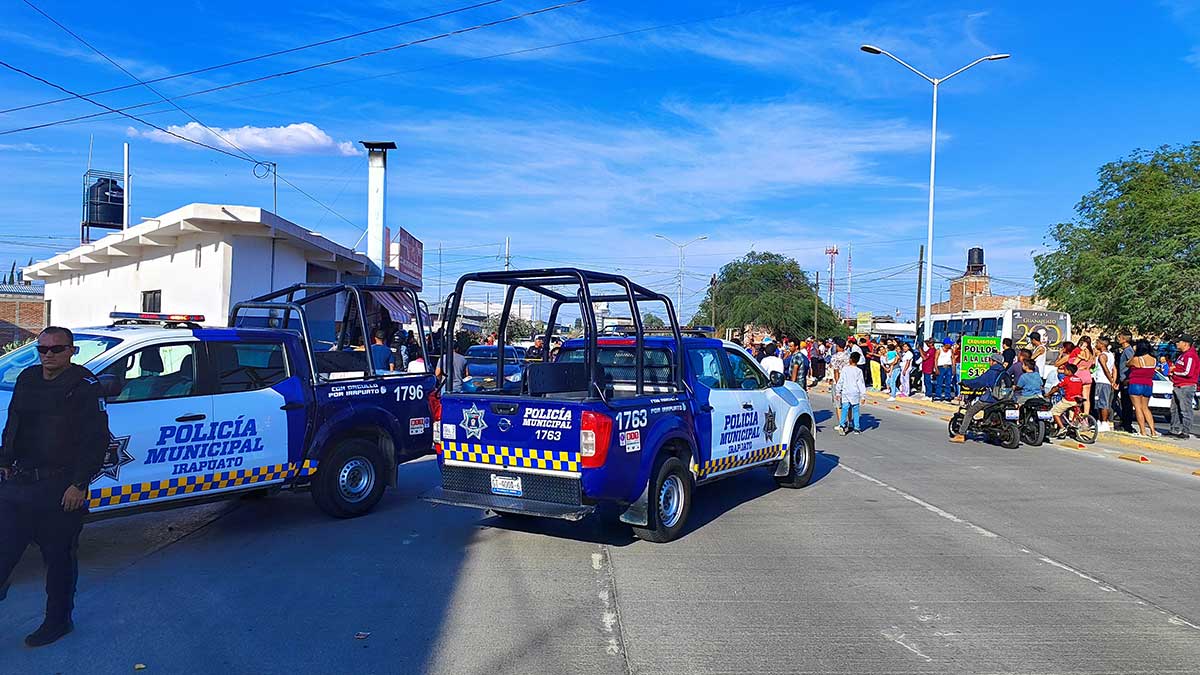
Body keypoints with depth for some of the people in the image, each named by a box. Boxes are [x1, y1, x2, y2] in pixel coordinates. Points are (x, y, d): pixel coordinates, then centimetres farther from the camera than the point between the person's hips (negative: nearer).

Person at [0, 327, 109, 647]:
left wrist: (79, 485, -17)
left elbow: (96, 440, -14)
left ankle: (57, 621, 22)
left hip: (61, 489, -6)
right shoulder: (27, 379, 10)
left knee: (59, 558, 7)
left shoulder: (85, 386, -11)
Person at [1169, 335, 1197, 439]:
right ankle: (1175, 430, 21)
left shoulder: (1190, 356, -14)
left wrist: (1174, 372, -9)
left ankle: (1186, 432, -4)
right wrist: (1173, 367, 10)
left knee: (1185, 410, -7)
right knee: (1174, 410, 14)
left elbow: (1188, 373, -22)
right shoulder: (1182, 355, 19)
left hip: (1186, 387, -11)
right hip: (1177, 387, 11)